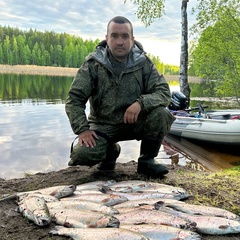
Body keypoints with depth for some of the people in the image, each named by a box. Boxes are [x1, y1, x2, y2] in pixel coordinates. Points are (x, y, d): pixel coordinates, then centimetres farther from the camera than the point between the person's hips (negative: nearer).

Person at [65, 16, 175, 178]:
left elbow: (164, 92, -12)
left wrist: (141, 102, -32)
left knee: (161, 114, -27)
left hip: (135, 122, 1)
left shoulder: (144, 63, -6)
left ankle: (147, 160, -3)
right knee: (82, 154, -26)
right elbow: (74, 99, -9)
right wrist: (82, 129, -21)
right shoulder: (93, 64, -9)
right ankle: (111, 151, 11)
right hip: (103, 124, -1)